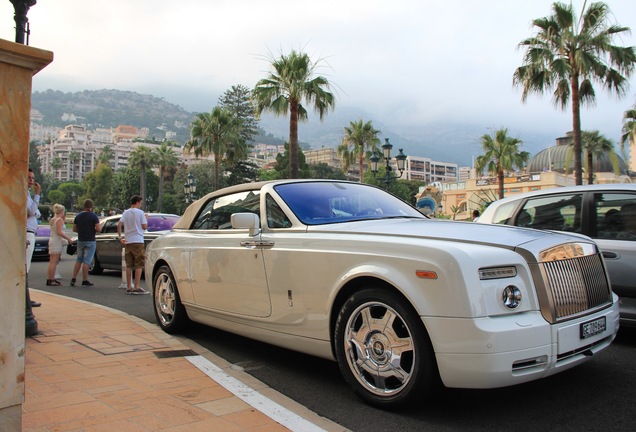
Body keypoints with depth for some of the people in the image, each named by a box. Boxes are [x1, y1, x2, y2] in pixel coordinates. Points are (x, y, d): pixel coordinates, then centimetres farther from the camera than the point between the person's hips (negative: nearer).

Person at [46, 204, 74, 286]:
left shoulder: (52, 219, 15)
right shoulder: (60, 220, -12)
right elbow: (59, 232, -20)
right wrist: (68, 238, -15)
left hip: (52, 240, 10)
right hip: (57, 242, -10)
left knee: (52, 262, 12)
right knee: (53, 262, -9)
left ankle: (51, 279, 17)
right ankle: (50, 280, -9)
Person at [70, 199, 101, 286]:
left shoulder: (78, 216, 6)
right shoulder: (93, 216, -11)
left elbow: (74, 229, 10)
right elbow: (98, 229, -16)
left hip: (80, 241, 5)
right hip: (90, 241, -5)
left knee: (78, 260, 15)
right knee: (86, 261, -2)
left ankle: (73, 279, 10)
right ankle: (85, 281, 2)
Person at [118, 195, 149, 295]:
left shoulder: (125, 212, 9)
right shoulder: (140, 212, -4)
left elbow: (119, 225, -1)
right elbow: (144, 227, -6)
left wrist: (120, 237, 5)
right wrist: (146, 218, 12)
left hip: (128, 241, 5)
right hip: (138, 241, -5)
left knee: (129, 265, 9)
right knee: (139, 265, -3)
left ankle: (129, 287, 12)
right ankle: (136, 287, -7)